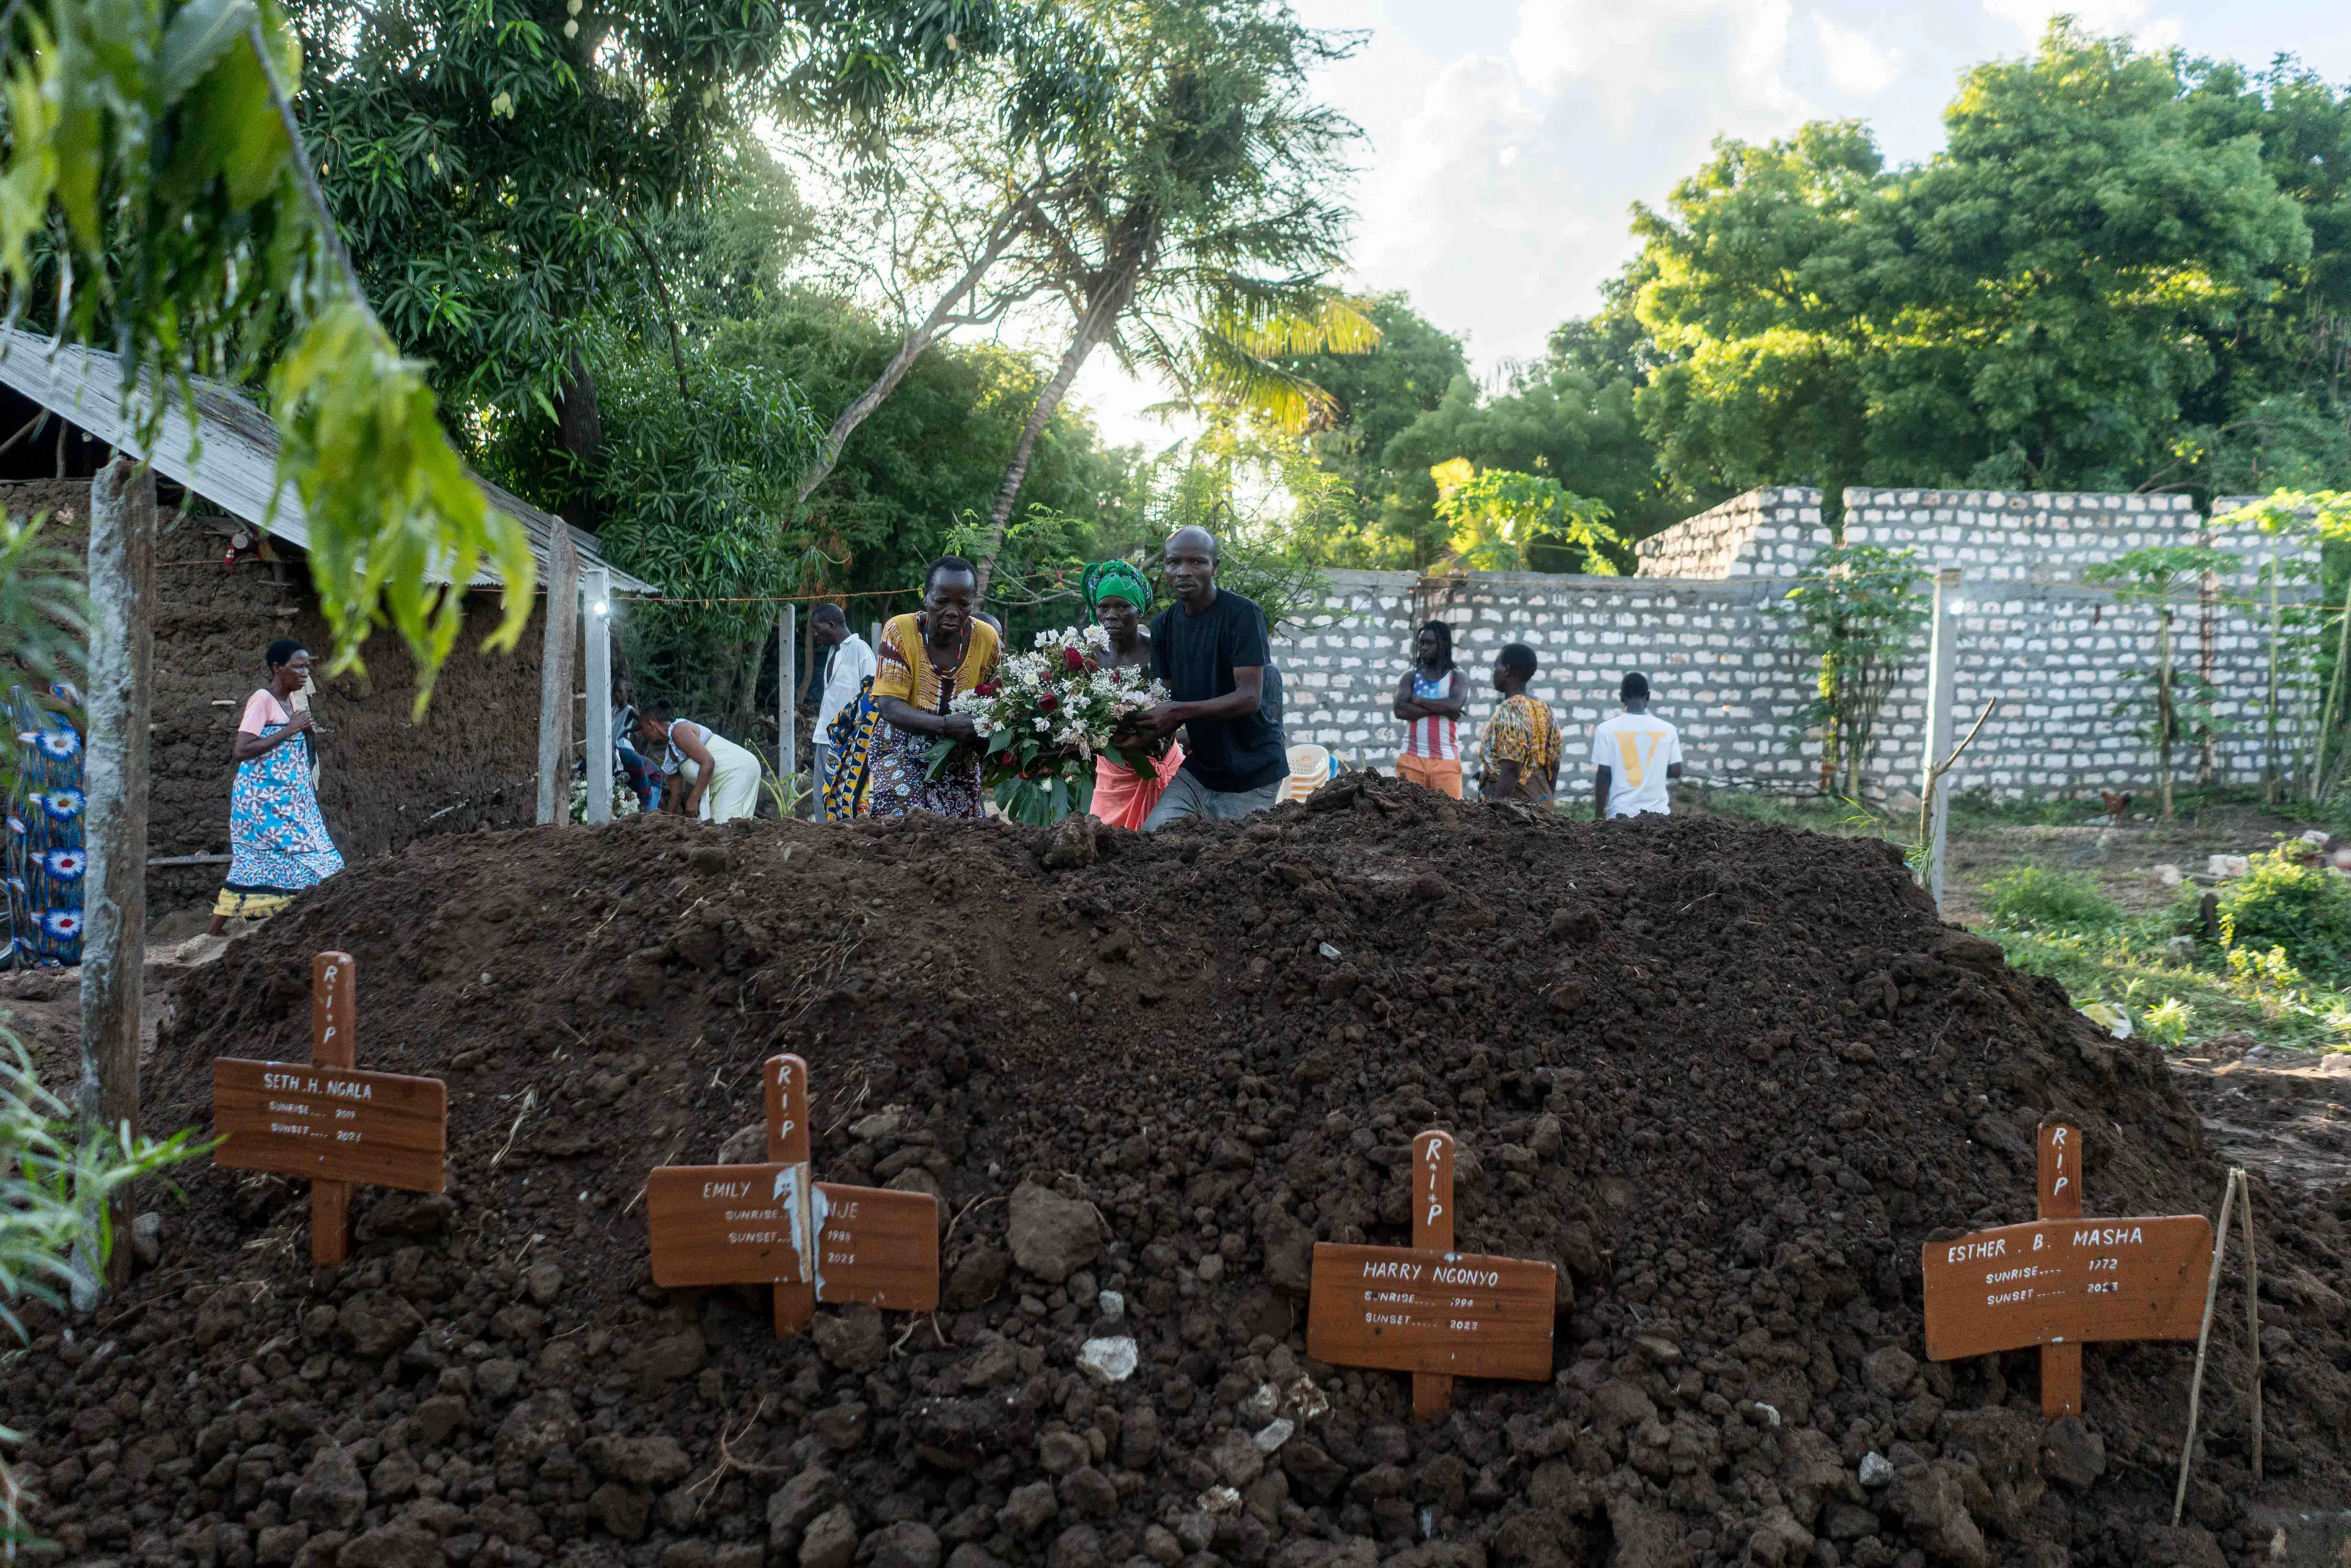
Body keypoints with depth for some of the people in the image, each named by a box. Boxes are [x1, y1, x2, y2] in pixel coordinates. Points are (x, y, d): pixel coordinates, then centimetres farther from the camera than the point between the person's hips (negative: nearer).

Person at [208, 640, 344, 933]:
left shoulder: (290, 699, 11)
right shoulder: (262, 700, -14)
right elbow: (241, 751, -21)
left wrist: (304, 732, 4)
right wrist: (287, 732, -20)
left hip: (288, 797, 8)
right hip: (262, 797, -8)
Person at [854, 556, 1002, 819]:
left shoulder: (988, 639, -5)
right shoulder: (900, 631, -12)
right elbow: (890, 707, -18)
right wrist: (946, 725, -33)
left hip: (959, 765, 3)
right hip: (902, 755, -3)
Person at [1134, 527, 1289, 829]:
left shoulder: (1243, 615, -15)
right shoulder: (1164, 625, 5)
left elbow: (1250, 698, -22)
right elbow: (1167, 698, 7)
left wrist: (1181, 712, -28)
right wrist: (1144, 733, -11)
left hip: (1253, 773, -5)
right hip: (1200, 765, 5)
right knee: (1154, 834, -8)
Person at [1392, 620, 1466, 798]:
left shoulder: (1457, 678, 8)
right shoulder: (1410, 676, 10)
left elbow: (1455, 705, -14)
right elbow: (1400, 710, -7)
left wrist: (1417, 700, -6)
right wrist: (1441, 708, -9)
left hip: (1446, 760, -1)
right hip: (1411, 758, 1)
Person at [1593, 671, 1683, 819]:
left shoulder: (1607, 729, -6)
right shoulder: (1667, 729, 0)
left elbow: (1604, 775, -6)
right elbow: (1676, 771, 4)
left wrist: (1600, 816, 1)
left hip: (1622, 813, -1)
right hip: (1658, 812, 2)